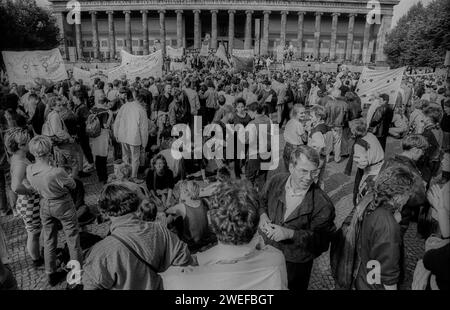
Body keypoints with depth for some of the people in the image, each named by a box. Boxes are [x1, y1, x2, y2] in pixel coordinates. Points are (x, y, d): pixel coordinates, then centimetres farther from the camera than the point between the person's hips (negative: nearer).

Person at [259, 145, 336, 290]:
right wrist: (262, 214, -14)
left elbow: (322, 239, -22)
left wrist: (290, 234, -32)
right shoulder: (275, 181, -12)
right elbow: (262, 201, 7)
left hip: (296, 264, -3)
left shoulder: (323, 205, -24)